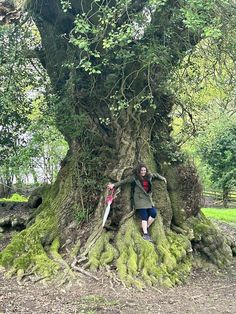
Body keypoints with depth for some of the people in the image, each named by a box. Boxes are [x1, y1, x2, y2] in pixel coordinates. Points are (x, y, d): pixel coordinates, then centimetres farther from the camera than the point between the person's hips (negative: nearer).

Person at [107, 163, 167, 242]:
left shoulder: (149, 176, 10)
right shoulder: (135, 178, -4)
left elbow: (155, 175, 30)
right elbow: (124, 181, -3)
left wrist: (162, 178, 37)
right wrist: (114, 185, -5)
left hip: (148, 198, 6)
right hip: (140, 199, -6)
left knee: (154, 213, -7)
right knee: (144, 216, -10)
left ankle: (145, 228, 10)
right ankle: (145, 234, -7)